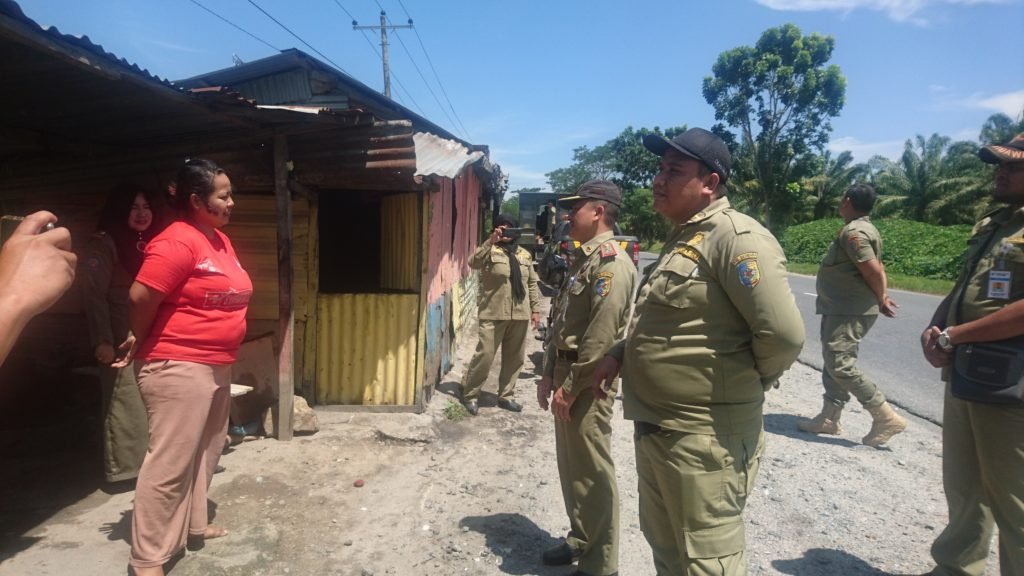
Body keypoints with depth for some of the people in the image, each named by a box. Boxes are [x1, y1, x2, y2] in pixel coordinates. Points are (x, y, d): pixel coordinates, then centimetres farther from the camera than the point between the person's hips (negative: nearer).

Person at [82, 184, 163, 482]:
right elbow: (94, 295, -11)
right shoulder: (103, 244, -5)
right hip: (124, 340, -6)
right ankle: (124, 467, 10)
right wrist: (103, 341, -16)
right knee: (126, 402, -1)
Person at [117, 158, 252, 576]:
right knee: (170, 463, -3)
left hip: (216, 366, 9)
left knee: (204, 453, 20)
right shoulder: (177, 242, -18)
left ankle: (192, 524, 37)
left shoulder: (220, 240, 10)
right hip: (178, 367, -9)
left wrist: (221, 357, 12)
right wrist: (141, 346, -4)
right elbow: (141, 297, -20)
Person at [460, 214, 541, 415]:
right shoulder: (490, 251, 0)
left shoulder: (525, 254, 15)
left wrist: (535, 309, 11)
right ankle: (470, 395, 10)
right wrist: (491, 241, -27)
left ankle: (506, 396, 26)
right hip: (493, 315, -5)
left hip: (519, 315, 5)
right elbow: (473, 263, -21)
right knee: (484, 356, -5)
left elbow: (532, 283, 16)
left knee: (514, 358, 11)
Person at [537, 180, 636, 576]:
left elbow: (602, 336, -23)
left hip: (586, 384, -10)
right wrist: (549, 375, 15)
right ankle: (580, 541, 36)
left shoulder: (611, 262, -16)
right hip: (567, 376, 10)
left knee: (592, 473, 1)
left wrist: (571, 387, -19)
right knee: (571, 467, 19)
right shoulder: (582, 258, 15)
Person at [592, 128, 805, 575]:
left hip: (704, 436, -9)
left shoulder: (735, 237, -19)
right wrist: (621, 353, 8)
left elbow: (784, 333, -28)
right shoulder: (682, 238, 13)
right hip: (655, 429, 10)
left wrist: (748, 381, -10)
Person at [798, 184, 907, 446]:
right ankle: (829, 418, 18)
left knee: (840, 365, -10)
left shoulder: (853, 231, -18)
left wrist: (880, 299, -8)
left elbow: (873, 270, -24)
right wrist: (883, 298, 8)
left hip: (850, 312, -11)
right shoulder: (863, 228, 16)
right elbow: (878, 268, 18)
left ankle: (886, 417, -2)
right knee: (832, 363, 13)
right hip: (842, 309, 11)